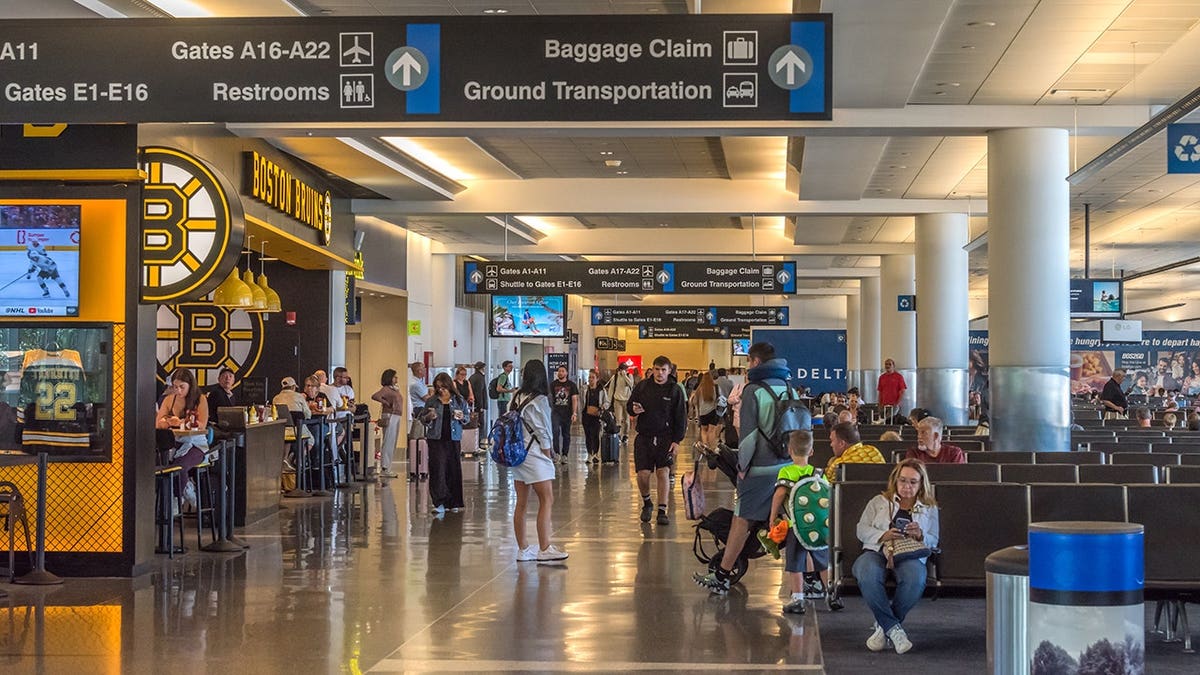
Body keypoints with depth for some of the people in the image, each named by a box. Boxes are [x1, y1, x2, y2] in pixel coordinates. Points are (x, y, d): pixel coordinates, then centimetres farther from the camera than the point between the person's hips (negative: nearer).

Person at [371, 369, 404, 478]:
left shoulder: (395, 389, 17)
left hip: (397, 417, 9)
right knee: (388, 442, -9)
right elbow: (374, 396, -22)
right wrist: (386, 403, -15)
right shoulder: (386, 389, -8)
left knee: (392, 444, 10)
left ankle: (387, 468, 15)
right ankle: (384, 469, -8)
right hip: (390, 416, -9)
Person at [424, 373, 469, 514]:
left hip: (453, 439, 1)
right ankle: (439, 503, -9)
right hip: (436, 439, -1)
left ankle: (454, 503, 15)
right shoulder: (431, 401, 6)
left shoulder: (460, 401, 7)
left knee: (454, 470, 3)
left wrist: (461, 417, -8)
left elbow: (467, 418, 13)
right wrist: (430, 417, -9)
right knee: (437, 469, -9)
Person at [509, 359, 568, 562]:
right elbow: (543, 433, -11)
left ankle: (522, 550, 13)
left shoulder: (516, 397, 7)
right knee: (547, 500, -5)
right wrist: (548, 454, 1)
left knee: (521, 503, 9)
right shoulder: (539, 400, -12)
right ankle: (544, 549, -9)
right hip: (534, 454, -8)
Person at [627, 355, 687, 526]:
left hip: (665, 438, -1)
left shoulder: (675, 390, -1)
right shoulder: (642, 386, 3)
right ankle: (647, 504, 23)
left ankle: (662, 511, -2)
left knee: (663, 472, -10)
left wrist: (677, 440, -6)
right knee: (642, 474, -4)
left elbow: (681, 417, 1)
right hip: (644, 437, 1)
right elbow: (629, 405, 12)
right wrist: (633, 410, -13)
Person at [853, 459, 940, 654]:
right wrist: (883, 536, -9)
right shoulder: (879, 501, 23)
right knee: (867, 576, -39)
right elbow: (862, 530, 11)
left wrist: (920, 535, -9)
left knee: (916, 579, -39)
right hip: (876, 551, 0)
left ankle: (884, 625, -21)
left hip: (910, 556, 0)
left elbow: (933, 542, 15)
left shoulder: (930, 509, 25)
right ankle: (893, 627, -27)